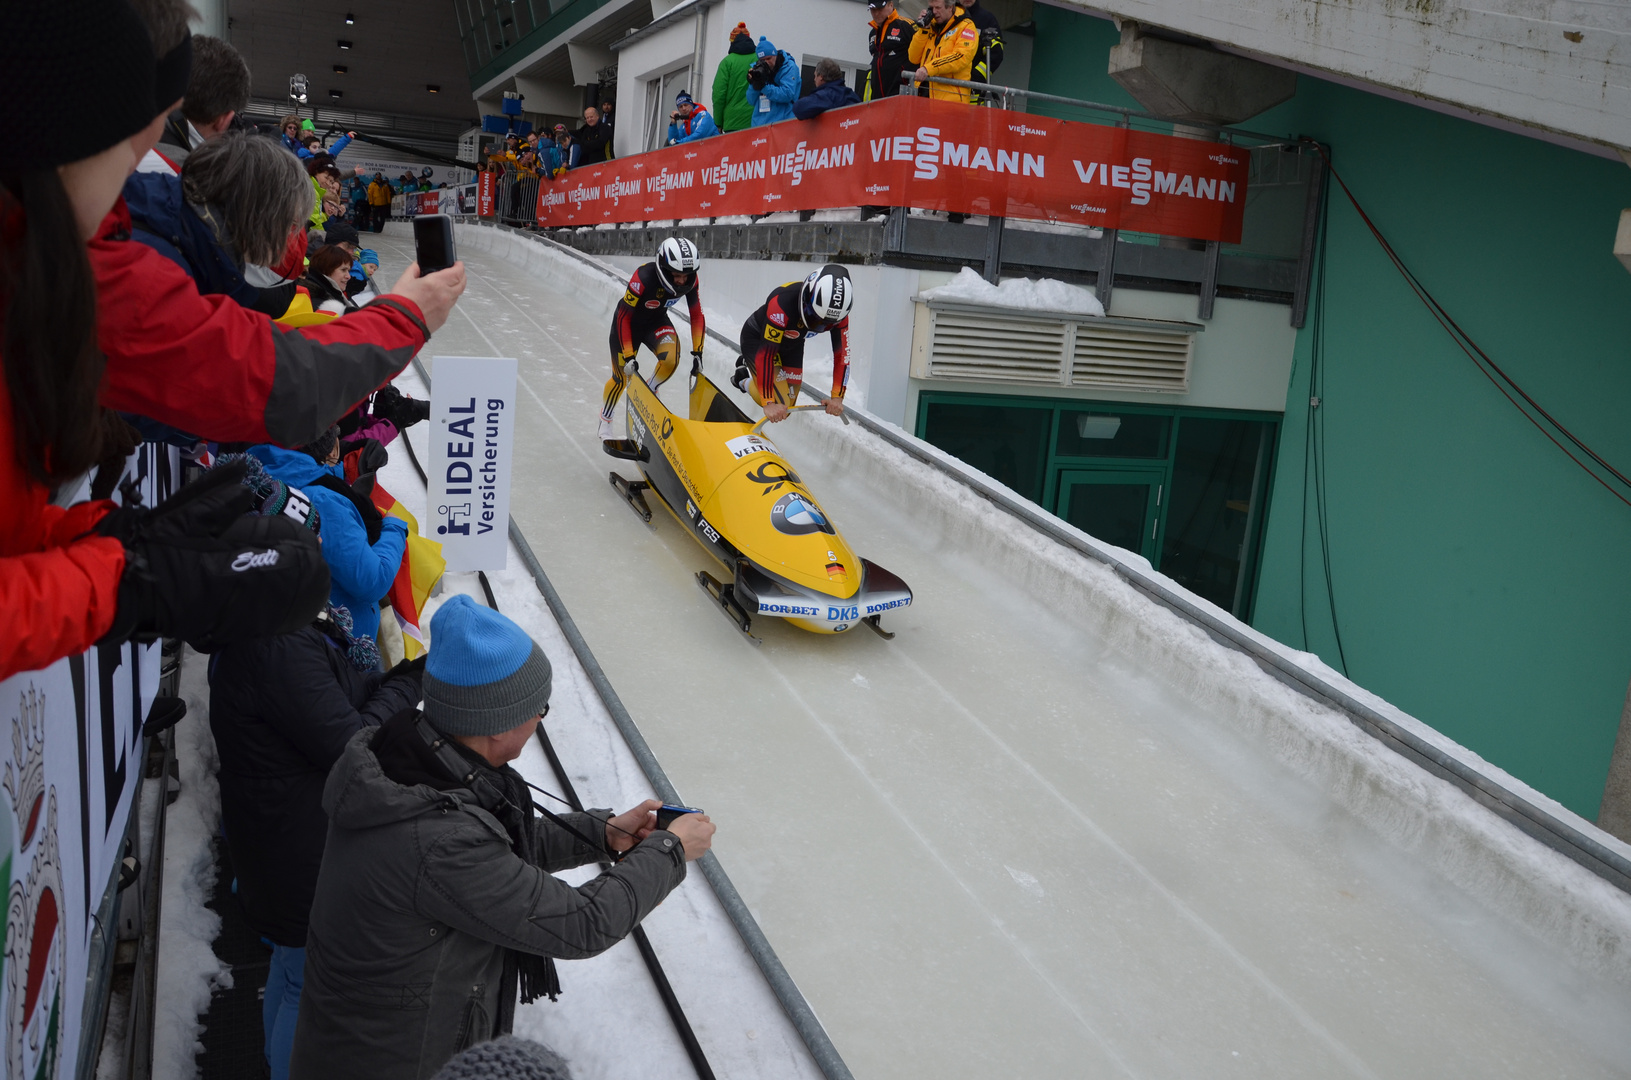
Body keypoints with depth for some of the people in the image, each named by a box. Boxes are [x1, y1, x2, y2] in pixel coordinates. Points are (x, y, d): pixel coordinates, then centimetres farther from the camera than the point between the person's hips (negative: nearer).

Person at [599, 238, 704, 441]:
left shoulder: (690, 280, -22)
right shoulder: (644, 277, -36)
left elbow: (697, 315, -7)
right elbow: (624, 317, -27)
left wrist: (697, 352, -10)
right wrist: (628, 356, -25)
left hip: (657, 321, 3)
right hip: (628, 321, -3)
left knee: (671, 359, -26)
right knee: (622, 376, 7)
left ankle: (649, 391, 4)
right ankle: (605, 422, 33)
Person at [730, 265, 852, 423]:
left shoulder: (838, 313, -25)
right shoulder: (783, 302, -42)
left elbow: (842, 354, -15)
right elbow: (766, 353, -40)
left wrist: (837, 397, -20)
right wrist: (769, 403, -41)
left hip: (792, 345, 6)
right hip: (757, 339, -6)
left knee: (785, 410, 9)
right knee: (779, 405, -19)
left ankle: (751, 365, 31)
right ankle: (743, 378, 11)